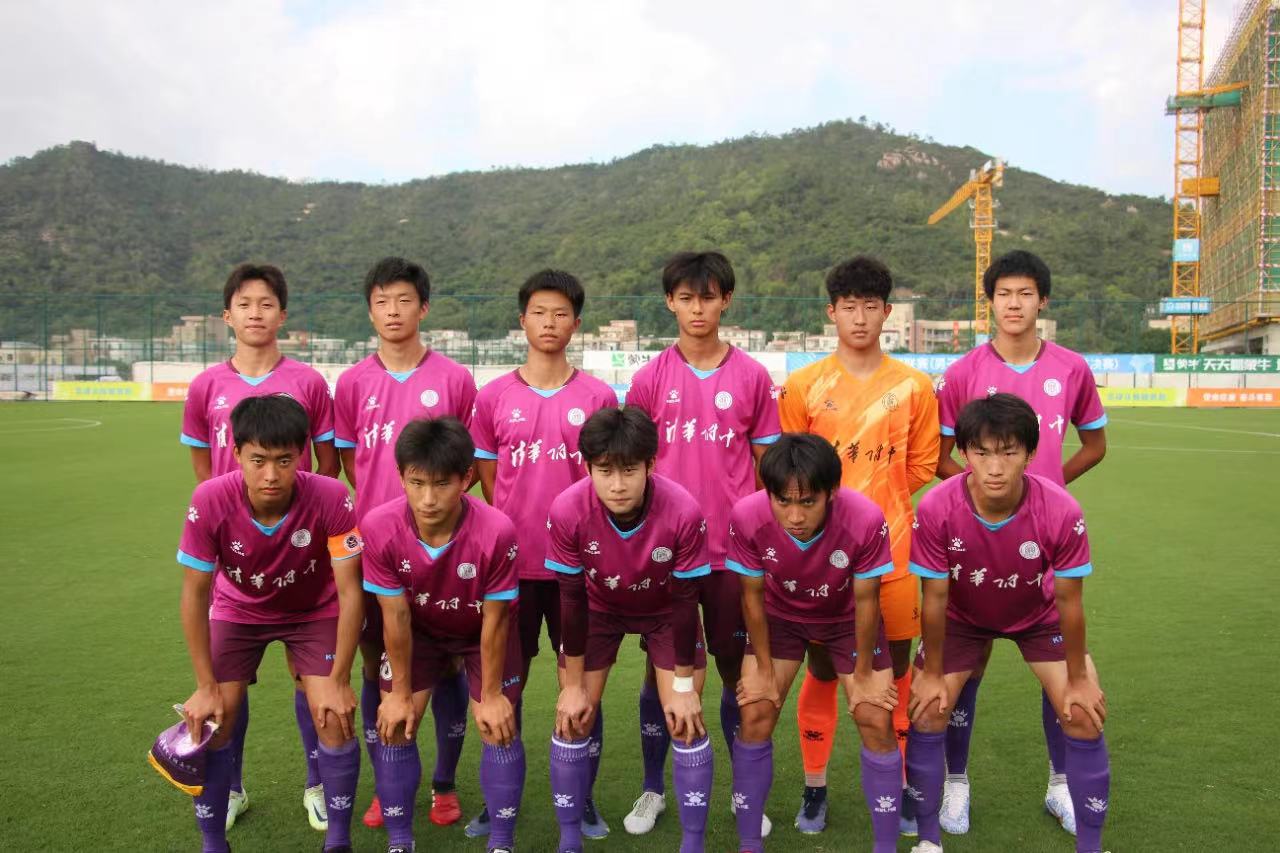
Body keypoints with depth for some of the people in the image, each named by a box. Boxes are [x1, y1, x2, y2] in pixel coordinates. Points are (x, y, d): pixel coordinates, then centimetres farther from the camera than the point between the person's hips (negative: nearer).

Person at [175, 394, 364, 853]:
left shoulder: (331, 498, -34)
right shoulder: (210, 501, -31)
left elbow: (350, 591, -24)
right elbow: (195, 594, -18)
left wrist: (339, 681, -20)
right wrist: (206, 687, -14)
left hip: (315, 611, -1)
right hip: (238, 610, 1)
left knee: (335, 720, -11)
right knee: (211, 724, -6)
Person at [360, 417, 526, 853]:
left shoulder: (496, 532, -38)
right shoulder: (380, 527, -33)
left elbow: (494, 620, -24)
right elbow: (395, 615, -20)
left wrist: (491, 695, -12)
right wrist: (400, 693, -10)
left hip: (482, 631, -1)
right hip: (419, 630, 2)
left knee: (499, 729, -1)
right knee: (394, 727, 0)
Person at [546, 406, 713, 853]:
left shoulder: (684, 511, -35)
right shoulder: (567, 511, -33)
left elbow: (685, 600, -20)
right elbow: (573, 599, -19)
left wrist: (684, 687, -13)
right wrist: (573, 685, -11)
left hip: (665, 610, -1)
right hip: (598, 609, 1)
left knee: (686, 720, -5)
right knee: (572, 719, -1)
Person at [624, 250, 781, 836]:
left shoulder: (752, 376, 1)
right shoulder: (650, 378, 2)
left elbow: (767, 463, 6)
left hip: (732, 549, 0)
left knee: (738, 670, 9)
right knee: (661, 668, 10)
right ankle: (652, 789, 25)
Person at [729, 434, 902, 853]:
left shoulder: (866, 519, -37)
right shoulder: (747, 517, -34)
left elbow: (865, 601, -20)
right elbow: (753, 595, -16)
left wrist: (864, 674, -9)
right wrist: (764, 669, -7)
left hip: (847, 618, 0)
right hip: (780, 616, 1)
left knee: (877, 721, -4)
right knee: (755, 716, -5)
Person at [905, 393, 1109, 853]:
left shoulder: (1062, 512, -34)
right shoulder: (936, 509, -35)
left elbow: (1068, 600, -19)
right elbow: (936, 597, -21)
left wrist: (1079, 680, -10)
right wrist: (932, 674, -11)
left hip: (1038, 616, 0)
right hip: (963, 617, 0)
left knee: (1085, 716, -8)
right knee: (926, 712, -6)